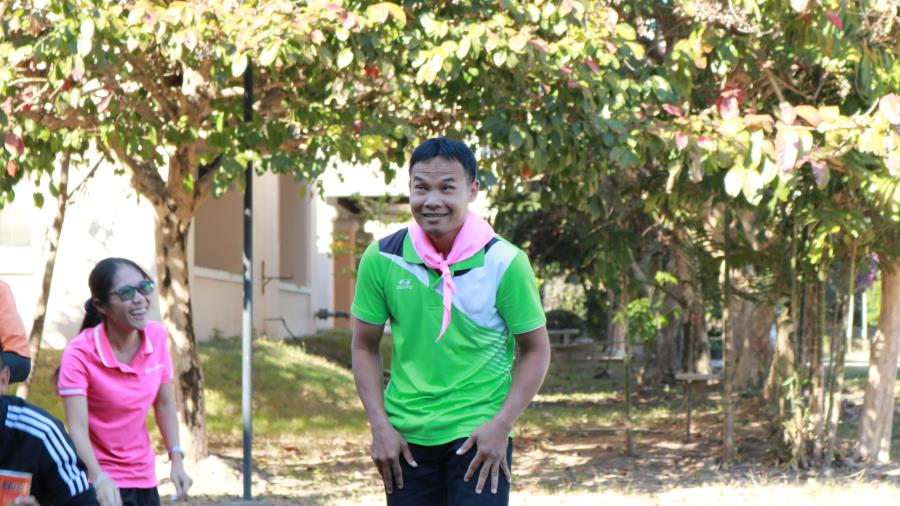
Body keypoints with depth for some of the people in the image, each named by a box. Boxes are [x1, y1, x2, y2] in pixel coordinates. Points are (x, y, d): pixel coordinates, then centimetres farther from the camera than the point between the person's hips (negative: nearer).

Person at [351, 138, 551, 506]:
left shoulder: (504, 262, -10)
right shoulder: (382, 259, -4)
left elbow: (535, 350, -3)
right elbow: (365, 347, 6)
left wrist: (501, 426, -13)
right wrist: (380, 426, -3)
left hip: (478, 433, -3)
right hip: (406, 435, 3)